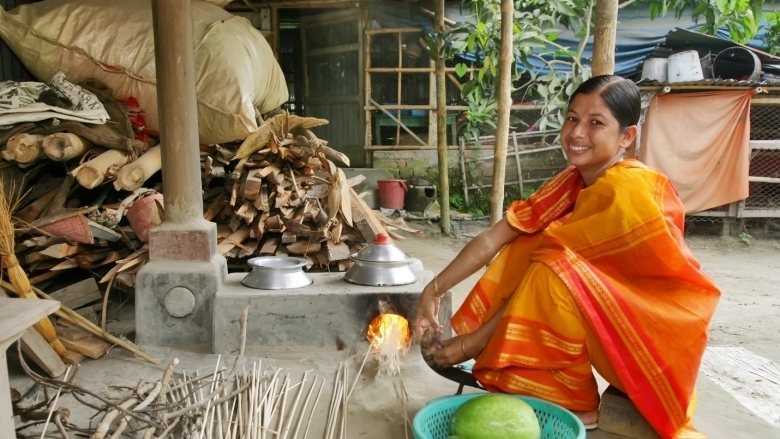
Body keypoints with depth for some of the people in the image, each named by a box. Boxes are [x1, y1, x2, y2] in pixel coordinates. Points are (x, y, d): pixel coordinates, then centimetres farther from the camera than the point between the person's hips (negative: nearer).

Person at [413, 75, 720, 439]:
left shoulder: (624, 191, -26)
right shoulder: (573, 181, -2)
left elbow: (550, 272, -27)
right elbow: (494, 238, -7)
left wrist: (472, 342, -21)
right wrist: (433, 291, -15)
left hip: (651, 327, -7)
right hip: (608, 312, 7)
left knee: (552, 271, -28)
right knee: (525, 249, -8)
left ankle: (577, 403, -8)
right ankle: (549, 388, 1)